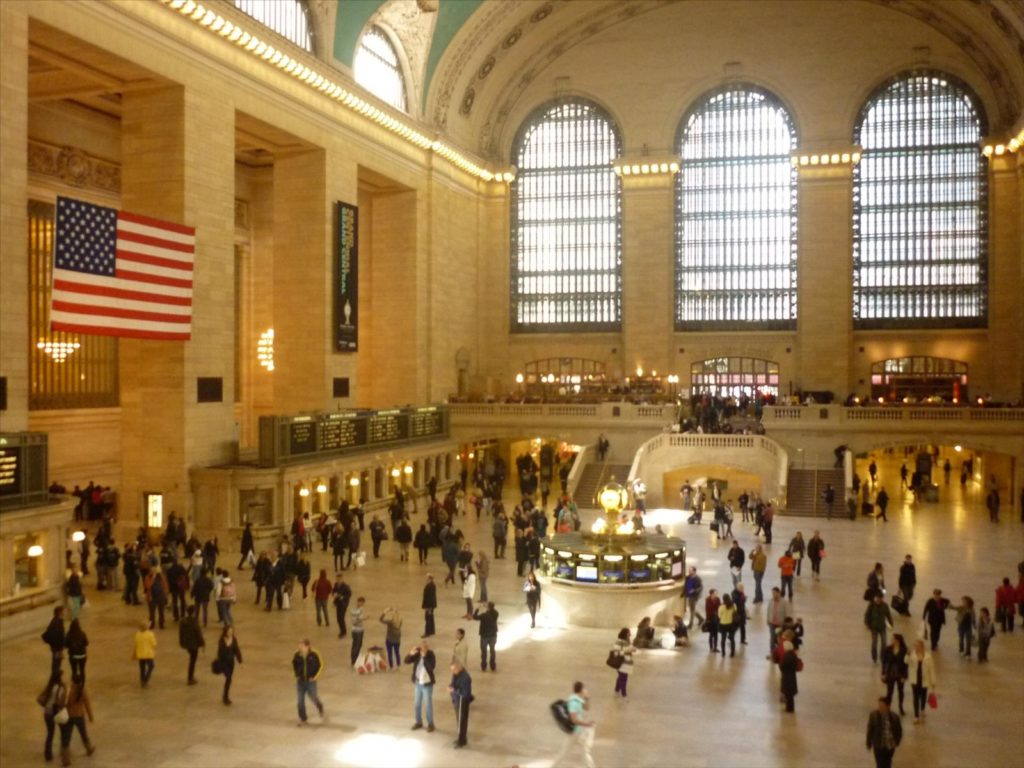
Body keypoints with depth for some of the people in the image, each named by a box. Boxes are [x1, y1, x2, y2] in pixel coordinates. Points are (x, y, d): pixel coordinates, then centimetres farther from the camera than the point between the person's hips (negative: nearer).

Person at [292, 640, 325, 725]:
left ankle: (320, 707, 40)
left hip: (310, 680, -3)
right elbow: (294, 664, 13)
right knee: (300, 700, 4)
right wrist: (297, 675, 9)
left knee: (313, 697, 6)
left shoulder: (314, 654, -16)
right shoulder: (297, 655, -8)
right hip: (300, 681, 3)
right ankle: (302, 719, 19)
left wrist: (314, 676, -6)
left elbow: (320, 665, -5)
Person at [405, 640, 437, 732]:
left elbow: (432, 666, -31)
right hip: (418, 683, 5)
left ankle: (430, 723, 21)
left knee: (428, 704, 7)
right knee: (417, 703, 16)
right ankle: (418, 722, 33)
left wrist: (424, 656, -35)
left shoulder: (430, 654, -17)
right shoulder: (417, 654, -4)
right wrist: (411, 654, -24)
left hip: (427, 684, -5)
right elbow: (406, 661, -6)